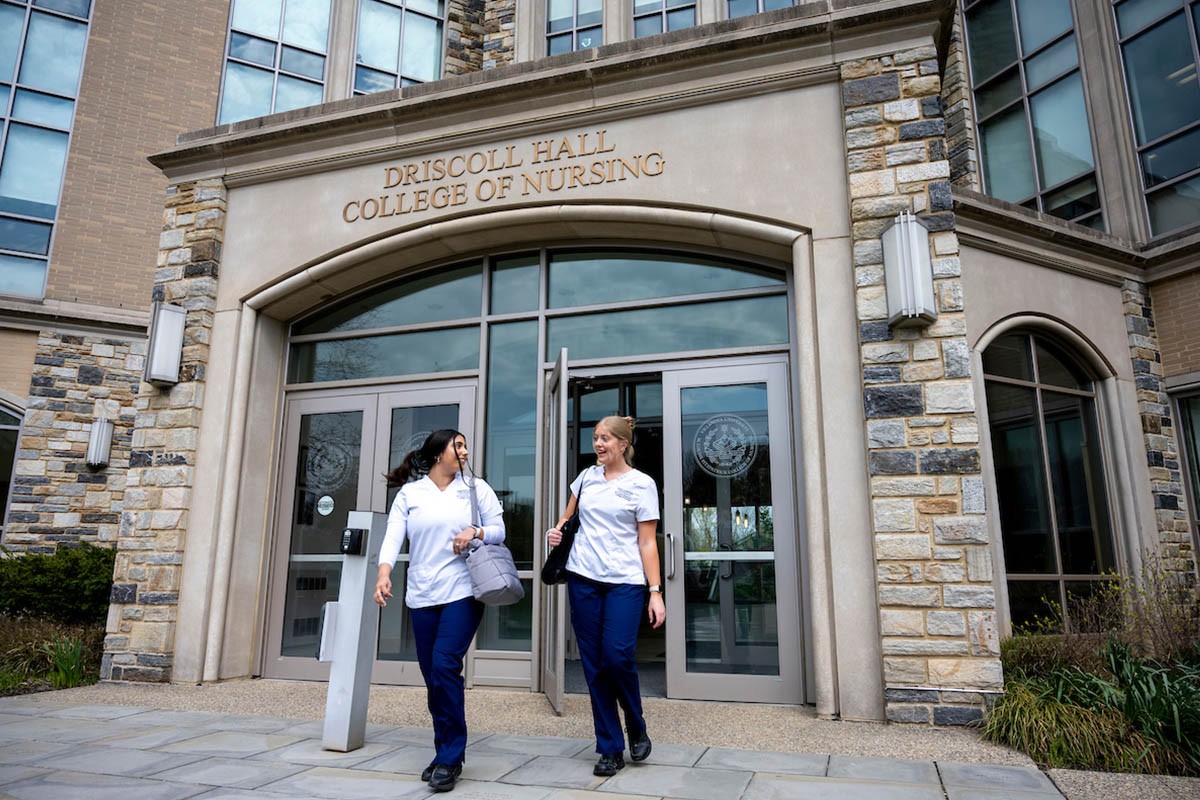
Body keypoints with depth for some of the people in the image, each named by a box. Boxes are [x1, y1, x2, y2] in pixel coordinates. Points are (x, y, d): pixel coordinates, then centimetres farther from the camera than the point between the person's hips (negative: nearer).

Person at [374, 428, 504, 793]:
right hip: (422, 597, 2)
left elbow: (499, 530, 8)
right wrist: (384, 573, -21)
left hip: (462, 592, -2)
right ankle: (446, 753, 24)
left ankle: (450, 758, -1)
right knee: (433, 677, 7)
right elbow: (393, 536, -5)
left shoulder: (476, 488, 7)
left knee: (445, 666, -15)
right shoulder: (409, 493, 7)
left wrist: (475, 532, -13)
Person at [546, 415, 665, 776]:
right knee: (594, 665, 4)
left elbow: (647, 543, -3)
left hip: (625, 582, -4)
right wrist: (557, 531, 3)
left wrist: (656, 591, -9)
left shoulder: (641, 484, -1)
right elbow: (568, 517, 26)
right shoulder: (586, 477, 10)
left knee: (617, 656, -14)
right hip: (583, 579, 4)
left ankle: (636, 727, 16)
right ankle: (610, 749, 17)